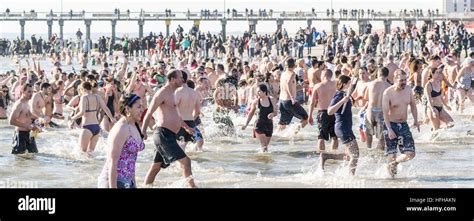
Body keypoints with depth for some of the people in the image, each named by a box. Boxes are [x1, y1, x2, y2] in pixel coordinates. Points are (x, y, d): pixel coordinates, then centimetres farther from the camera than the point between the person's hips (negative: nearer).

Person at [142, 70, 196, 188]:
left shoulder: (171, 93, 19)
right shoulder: (163, 93, -12)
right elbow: (149, 113, -17)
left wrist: (187, 127, 37)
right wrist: (143, 131, -22)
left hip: (168, 135, 10)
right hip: (164, 134, -10)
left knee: (156, 166, 13)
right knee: (185, 160, -12)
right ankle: (192, 186, -12)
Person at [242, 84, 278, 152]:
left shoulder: (271, 100, 0)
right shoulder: (256, 102, -4)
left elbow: (276, 112, 8)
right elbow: (251, 113, 10)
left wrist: (272, 114, -17)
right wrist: (246, 124, 10)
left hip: (269, 125, 3)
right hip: (259, 125, -3)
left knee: (266, 145, 10)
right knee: (264, 146, -14)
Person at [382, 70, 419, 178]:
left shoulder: (408, 90, 2)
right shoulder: (388, 93, -14)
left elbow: (413, 105, 18)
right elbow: (385, 112, -19)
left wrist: (416, 120, 6)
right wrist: (389, 129, -26)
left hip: (404, 125, 5)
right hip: (391, 125, -5)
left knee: (410, 154, -4)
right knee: (392, 154, -3)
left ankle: (394, 163, 19)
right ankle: (391, 171, 17)